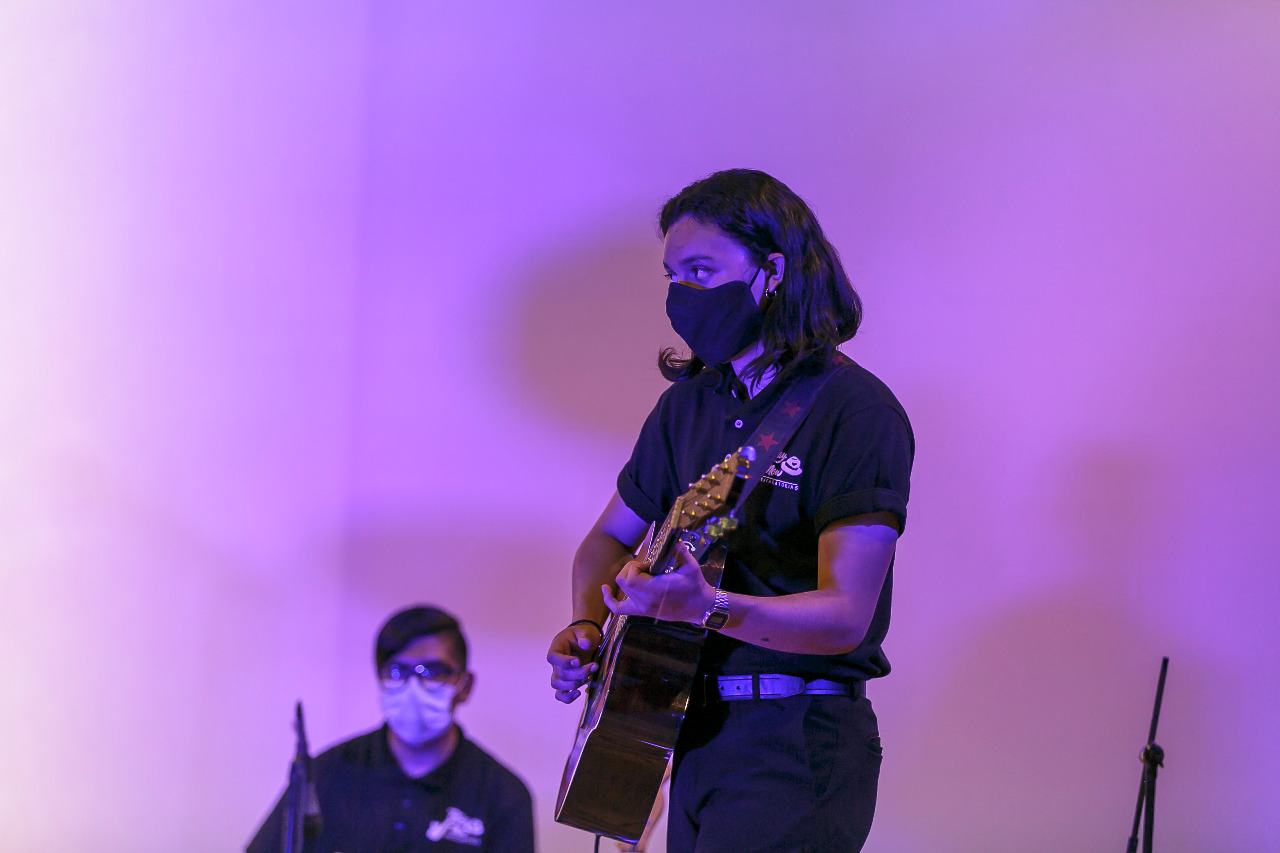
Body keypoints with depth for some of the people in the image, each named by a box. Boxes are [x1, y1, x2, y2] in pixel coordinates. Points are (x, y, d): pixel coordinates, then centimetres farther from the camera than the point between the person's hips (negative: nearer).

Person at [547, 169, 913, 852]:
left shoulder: (856, 412, -12)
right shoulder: (688, 405, 11)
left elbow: (846, 614, -21)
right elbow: (610, 538, 23)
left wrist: (709, 609, -36)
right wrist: (589, 627, 1)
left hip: (798, 749, -7)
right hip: (696, 735, 7)